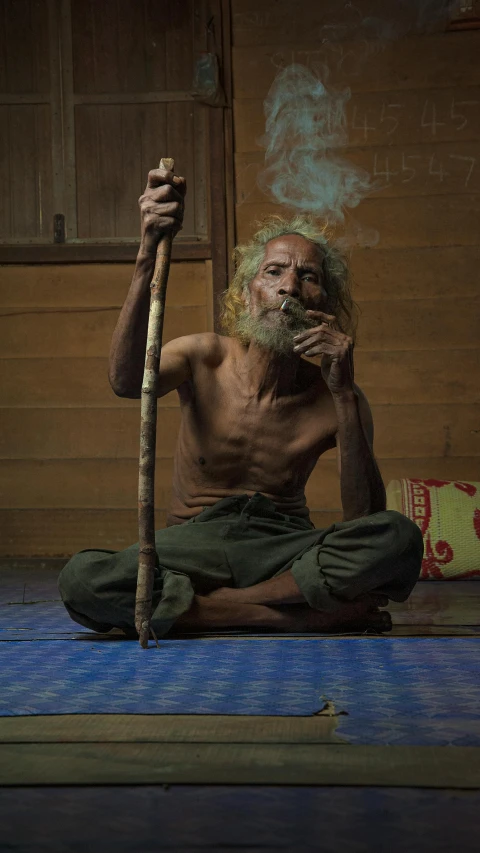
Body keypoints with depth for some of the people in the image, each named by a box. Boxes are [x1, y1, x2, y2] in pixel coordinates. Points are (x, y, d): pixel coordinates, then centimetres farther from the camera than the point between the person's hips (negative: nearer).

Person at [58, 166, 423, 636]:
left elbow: (365, 521, -15)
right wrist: (148, 256, -36)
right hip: (193, 541, 0)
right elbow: (127, 381, -25)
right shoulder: (204, 357, -1)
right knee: (80, 579, -32)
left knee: (401, 540, -32)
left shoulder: (336, 399, -2)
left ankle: (204, 606, -23)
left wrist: (344, 394, -21)